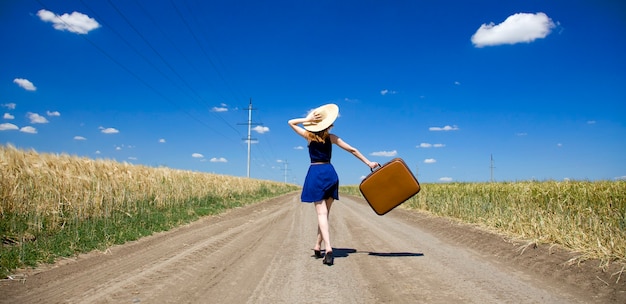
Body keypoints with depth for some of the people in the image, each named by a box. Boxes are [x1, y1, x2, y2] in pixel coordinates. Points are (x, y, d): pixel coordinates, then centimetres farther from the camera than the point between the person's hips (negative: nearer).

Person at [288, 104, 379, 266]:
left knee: (322, 214, -8)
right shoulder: (331, 137, 5)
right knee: (325, 213, 14)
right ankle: (318, 247, 22)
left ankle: (328, 249, -22)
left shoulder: (309, 136, 2)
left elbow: (291, 122, 13)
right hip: (330, 173, 2)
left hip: (315, 174, -2)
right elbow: (352, 150, 6)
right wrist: (368, 163, 12)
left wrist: (307, 119, 0)